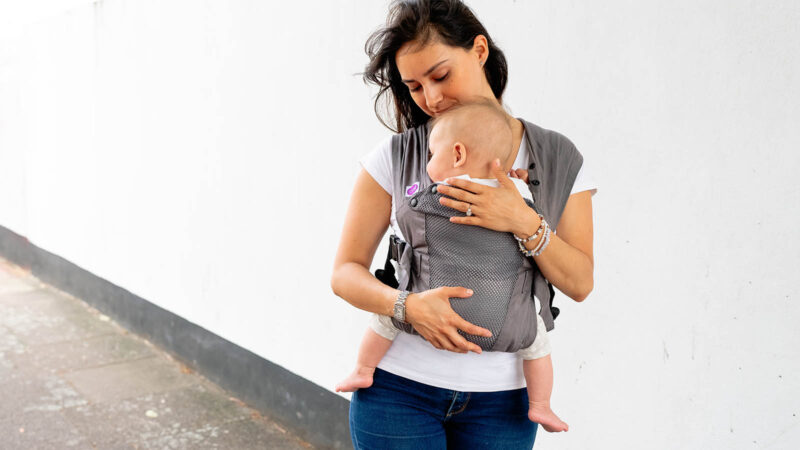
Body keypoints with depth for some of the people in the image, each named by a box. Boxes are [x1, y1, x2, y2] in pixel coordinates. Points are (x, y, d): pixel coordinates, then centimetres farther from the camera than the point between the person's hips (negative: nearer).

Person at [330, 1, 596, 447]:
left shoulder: (559, 159, 1)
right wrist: (407, 305, -22)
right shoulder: (397, 157, -2)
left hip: (502, 396, 1)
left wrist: (523, 222, -18)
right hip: (398, 387, -1)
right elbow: (346, 272, -3)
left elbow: (580, 283, -1)